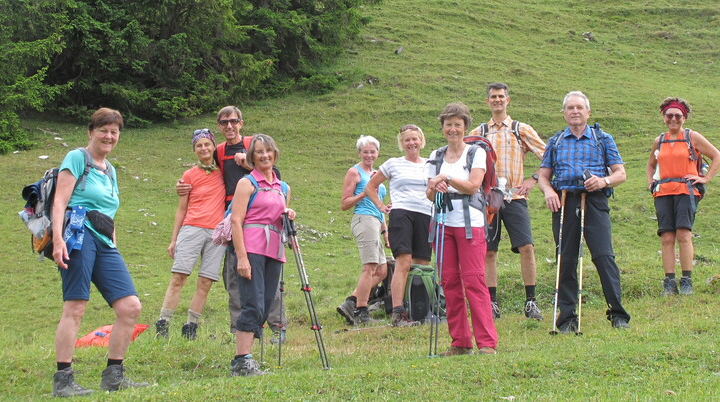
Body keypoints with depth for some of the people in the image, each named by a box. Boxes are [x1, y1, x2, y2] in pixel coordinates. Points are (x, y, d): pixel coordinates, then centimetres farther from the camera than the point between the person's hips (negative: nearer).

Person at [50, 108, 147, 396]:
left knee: (130, 307, -1)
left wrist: (114, 248, 24)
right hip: (79, 236, -8)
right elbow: (59, 202, -7)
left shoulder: (110, 170, 26)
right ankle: (62, 380, -11)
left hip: (105, 244, 8)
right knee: (75, 308, -13)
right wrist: (58, 240, -18)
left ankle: (113, 376, 7)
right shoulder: (77, 158, 3)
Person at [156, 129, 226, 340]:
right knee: (178, 277, -10)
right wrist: (174, 239, 8)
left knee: (205, 282, -3)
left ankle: (191, 327, 2)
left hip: (217, 233, 2)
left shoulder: (223, 171, 13)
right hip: (192, 229, -2)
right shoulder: (190, 175, 9)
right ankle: (163, 323, -8)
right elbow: (181, 209, 12)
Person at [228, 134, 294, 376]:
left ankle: (243, 359, 6)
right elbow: (236, 220, -7)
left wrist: (288, 217, 5)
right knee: (253, 305, -15)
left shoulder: (282, 188, 20)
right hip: (252, 248, -7)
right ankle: (242, 361, -16)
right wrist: (242, 257, -17)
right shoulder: (247, 183, 1)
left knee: (264, 307, 2)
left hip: (274, 251, 7)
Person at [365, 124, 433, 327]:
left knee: (422, 266, 3)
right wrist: (381, 206, 8)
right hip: (401, 214, -4)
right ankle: (398, 314, -22)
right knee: (403, 262, -17)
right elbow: (370, 187, 18)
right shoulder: (393, 164, 10)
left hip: (425, 216, 4)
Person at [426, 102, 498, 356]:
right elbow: (429, 194, 11)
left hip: (470, 223, -4)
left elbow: (473, 185, -11)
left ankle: (487, 342, -10)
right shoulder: (436, 156, 14)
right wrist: (435, 186, -11)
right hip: (443, 223, 4)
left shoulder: (476, 153, 3)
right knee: (449, 282, 2)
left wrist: (446, 178, -22)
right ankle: (460, 342, 8)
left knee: (474, 282, -10)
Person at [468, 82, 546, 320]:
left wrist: (533, 180, -2)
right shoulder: (478, 133, 14)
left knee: (526, 247, -13)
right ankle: (492, 303, 6)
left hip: (515, 197, -2)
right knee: (488, 251, 0)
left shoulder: (522, 130, 9)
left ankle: (530, 302, -8)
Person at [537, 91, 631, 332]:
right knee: (566, 260, 0)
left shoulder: (603, 140, 14)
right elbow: (543, 175, 16)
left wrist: (604, 181, -12)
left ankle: (617, 314, -9)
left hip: (594, 201, -2)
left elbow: (620, 174, 10)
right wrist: (548, 190, -6)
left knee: (603, 255, -13)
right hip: (563, 202, 2)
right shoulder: (555, 142, 19)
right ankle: (567, 317, 6)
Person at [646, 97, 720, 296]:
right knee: (666, 238, -5)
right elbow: (651, 164, 36)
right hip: (663, 193, 4)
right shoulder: (659, 141, 18)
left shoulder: (692, 137, 6)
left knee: (683, 234, -15)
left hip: (686, 190, -4)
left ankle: (687, 281, -12)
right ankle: (669, 282, -5)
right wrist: (651, 182, 19)